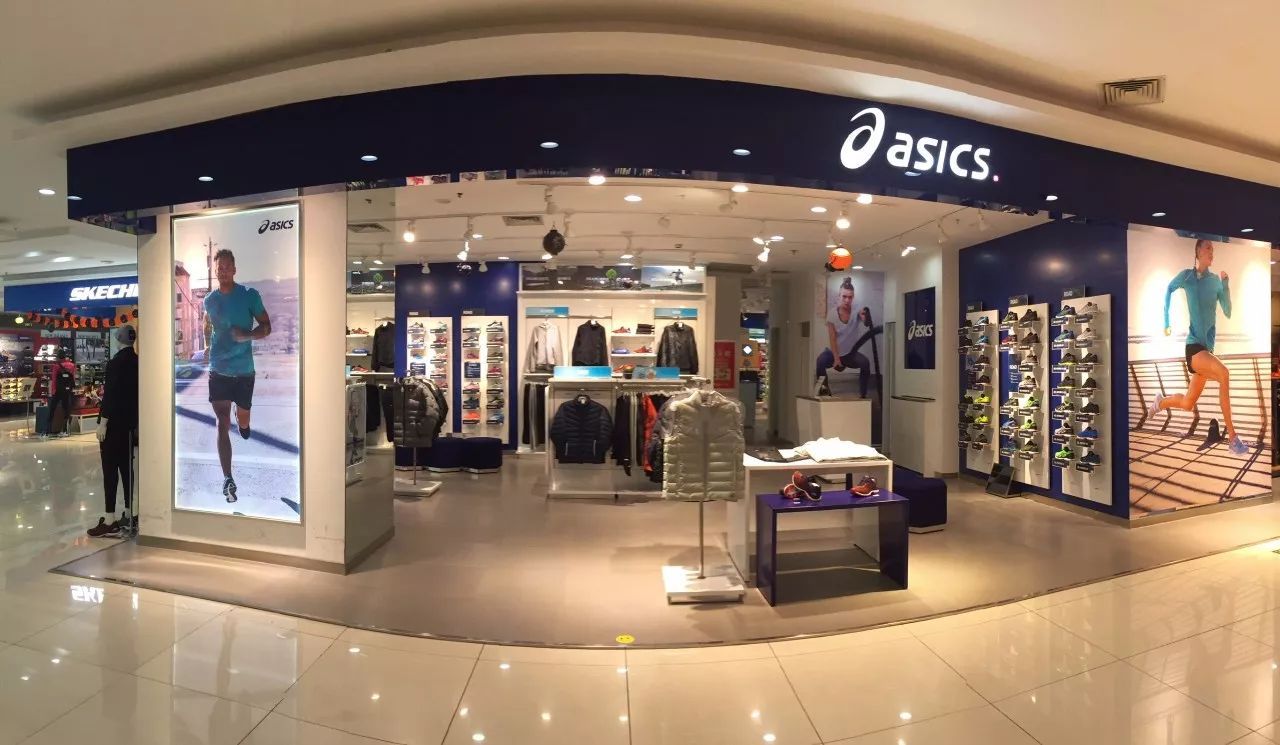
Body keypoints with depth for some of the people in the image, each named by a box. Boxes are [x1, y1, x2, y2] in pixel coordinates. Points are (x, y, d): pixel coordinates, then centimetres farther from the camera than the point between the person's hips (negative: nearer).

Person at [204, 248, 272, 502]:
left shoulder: (250, 295, -5)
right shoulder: (209, 300, 5)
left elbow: (266, 327, -4)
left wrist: (246, 334, -21)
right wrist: (207, 346, 18)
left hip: (244, 370, -1)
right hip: (218, 370, 1)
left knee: (243, 417, 15)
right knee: (222, 424, -5)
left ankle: (242, 422, 55)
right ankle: (227, 478, -4)